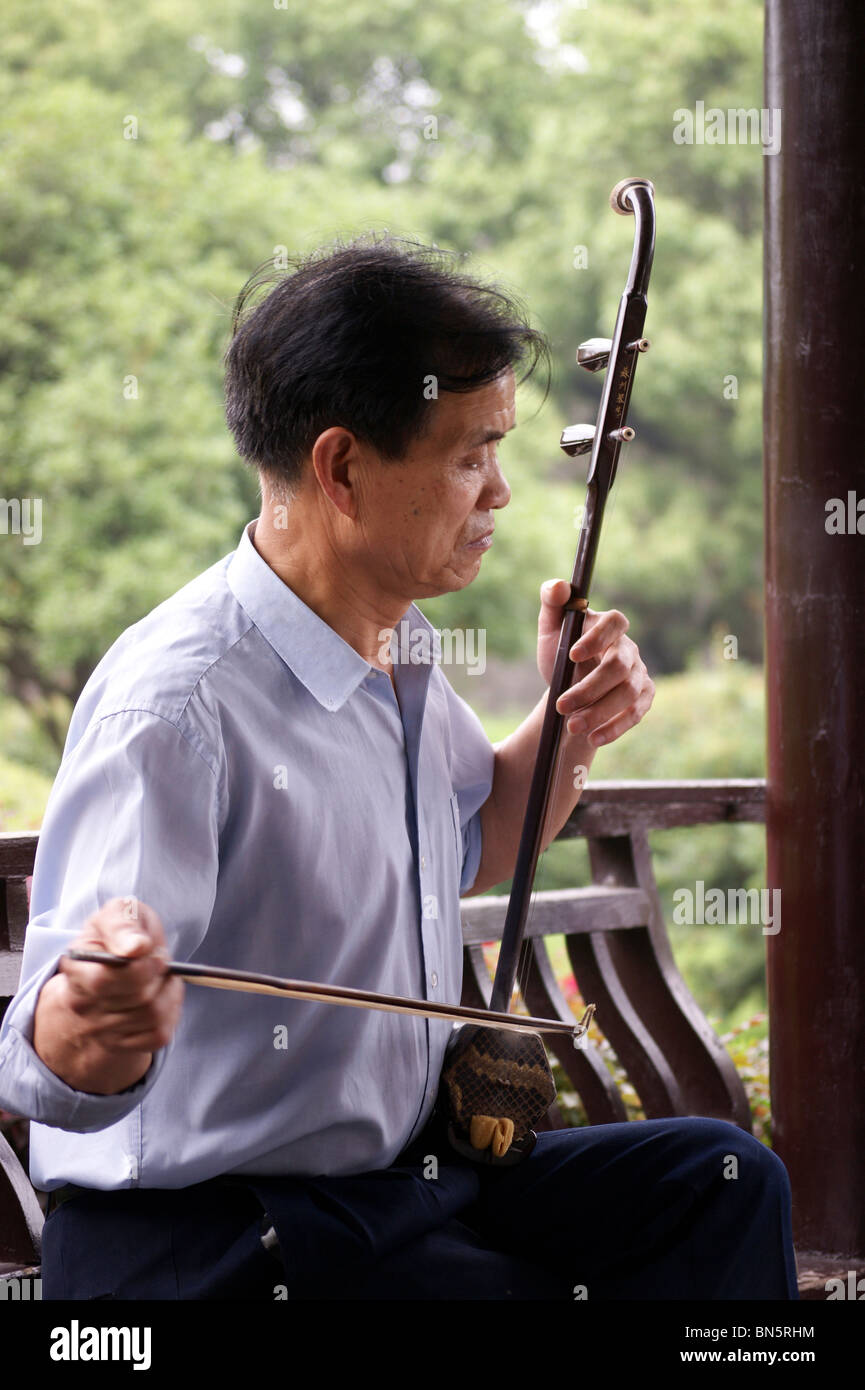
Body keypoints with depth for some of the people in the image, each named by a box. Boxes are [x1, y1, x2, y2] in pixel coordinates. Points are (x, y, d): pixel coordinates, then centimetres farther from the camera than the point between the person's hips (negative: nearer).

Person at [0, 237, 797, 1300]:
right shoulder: (175, 706, -27)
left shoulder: (399, 645, 4)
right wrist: (88, 1024, -58)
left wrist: (566, 734, 5)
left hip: (402, 1166, 9)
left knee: (721, 1179, 2)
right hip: (199, 1239, -9)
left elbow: (467, 853, 24)